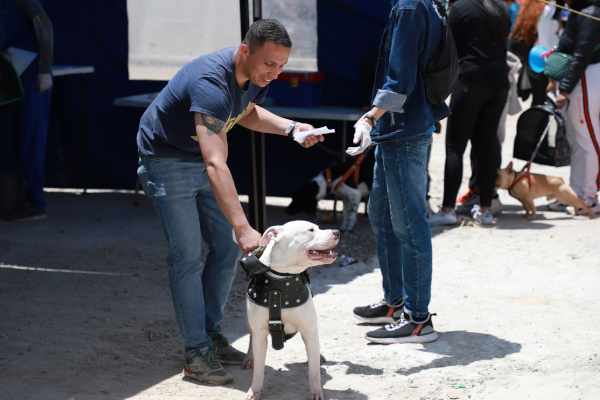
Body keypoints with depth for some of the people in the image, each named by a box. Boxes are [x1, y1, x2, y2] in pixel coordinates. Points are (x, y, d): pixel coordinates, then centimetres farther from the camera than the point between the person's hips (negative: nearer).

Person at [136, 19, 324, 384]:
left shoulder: (255, 75, -10)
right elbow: (216, 165, -47)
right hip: (168, 159, -8)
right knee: (188, 257, -9)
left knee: (227, 249, 7)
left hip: (203, 158, 8)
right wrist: (243, 227, -54)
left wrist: (289, 127, -3)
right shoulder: (211, 83, -38)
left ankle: (211, 335, 18)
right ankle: (197, 353, 0)